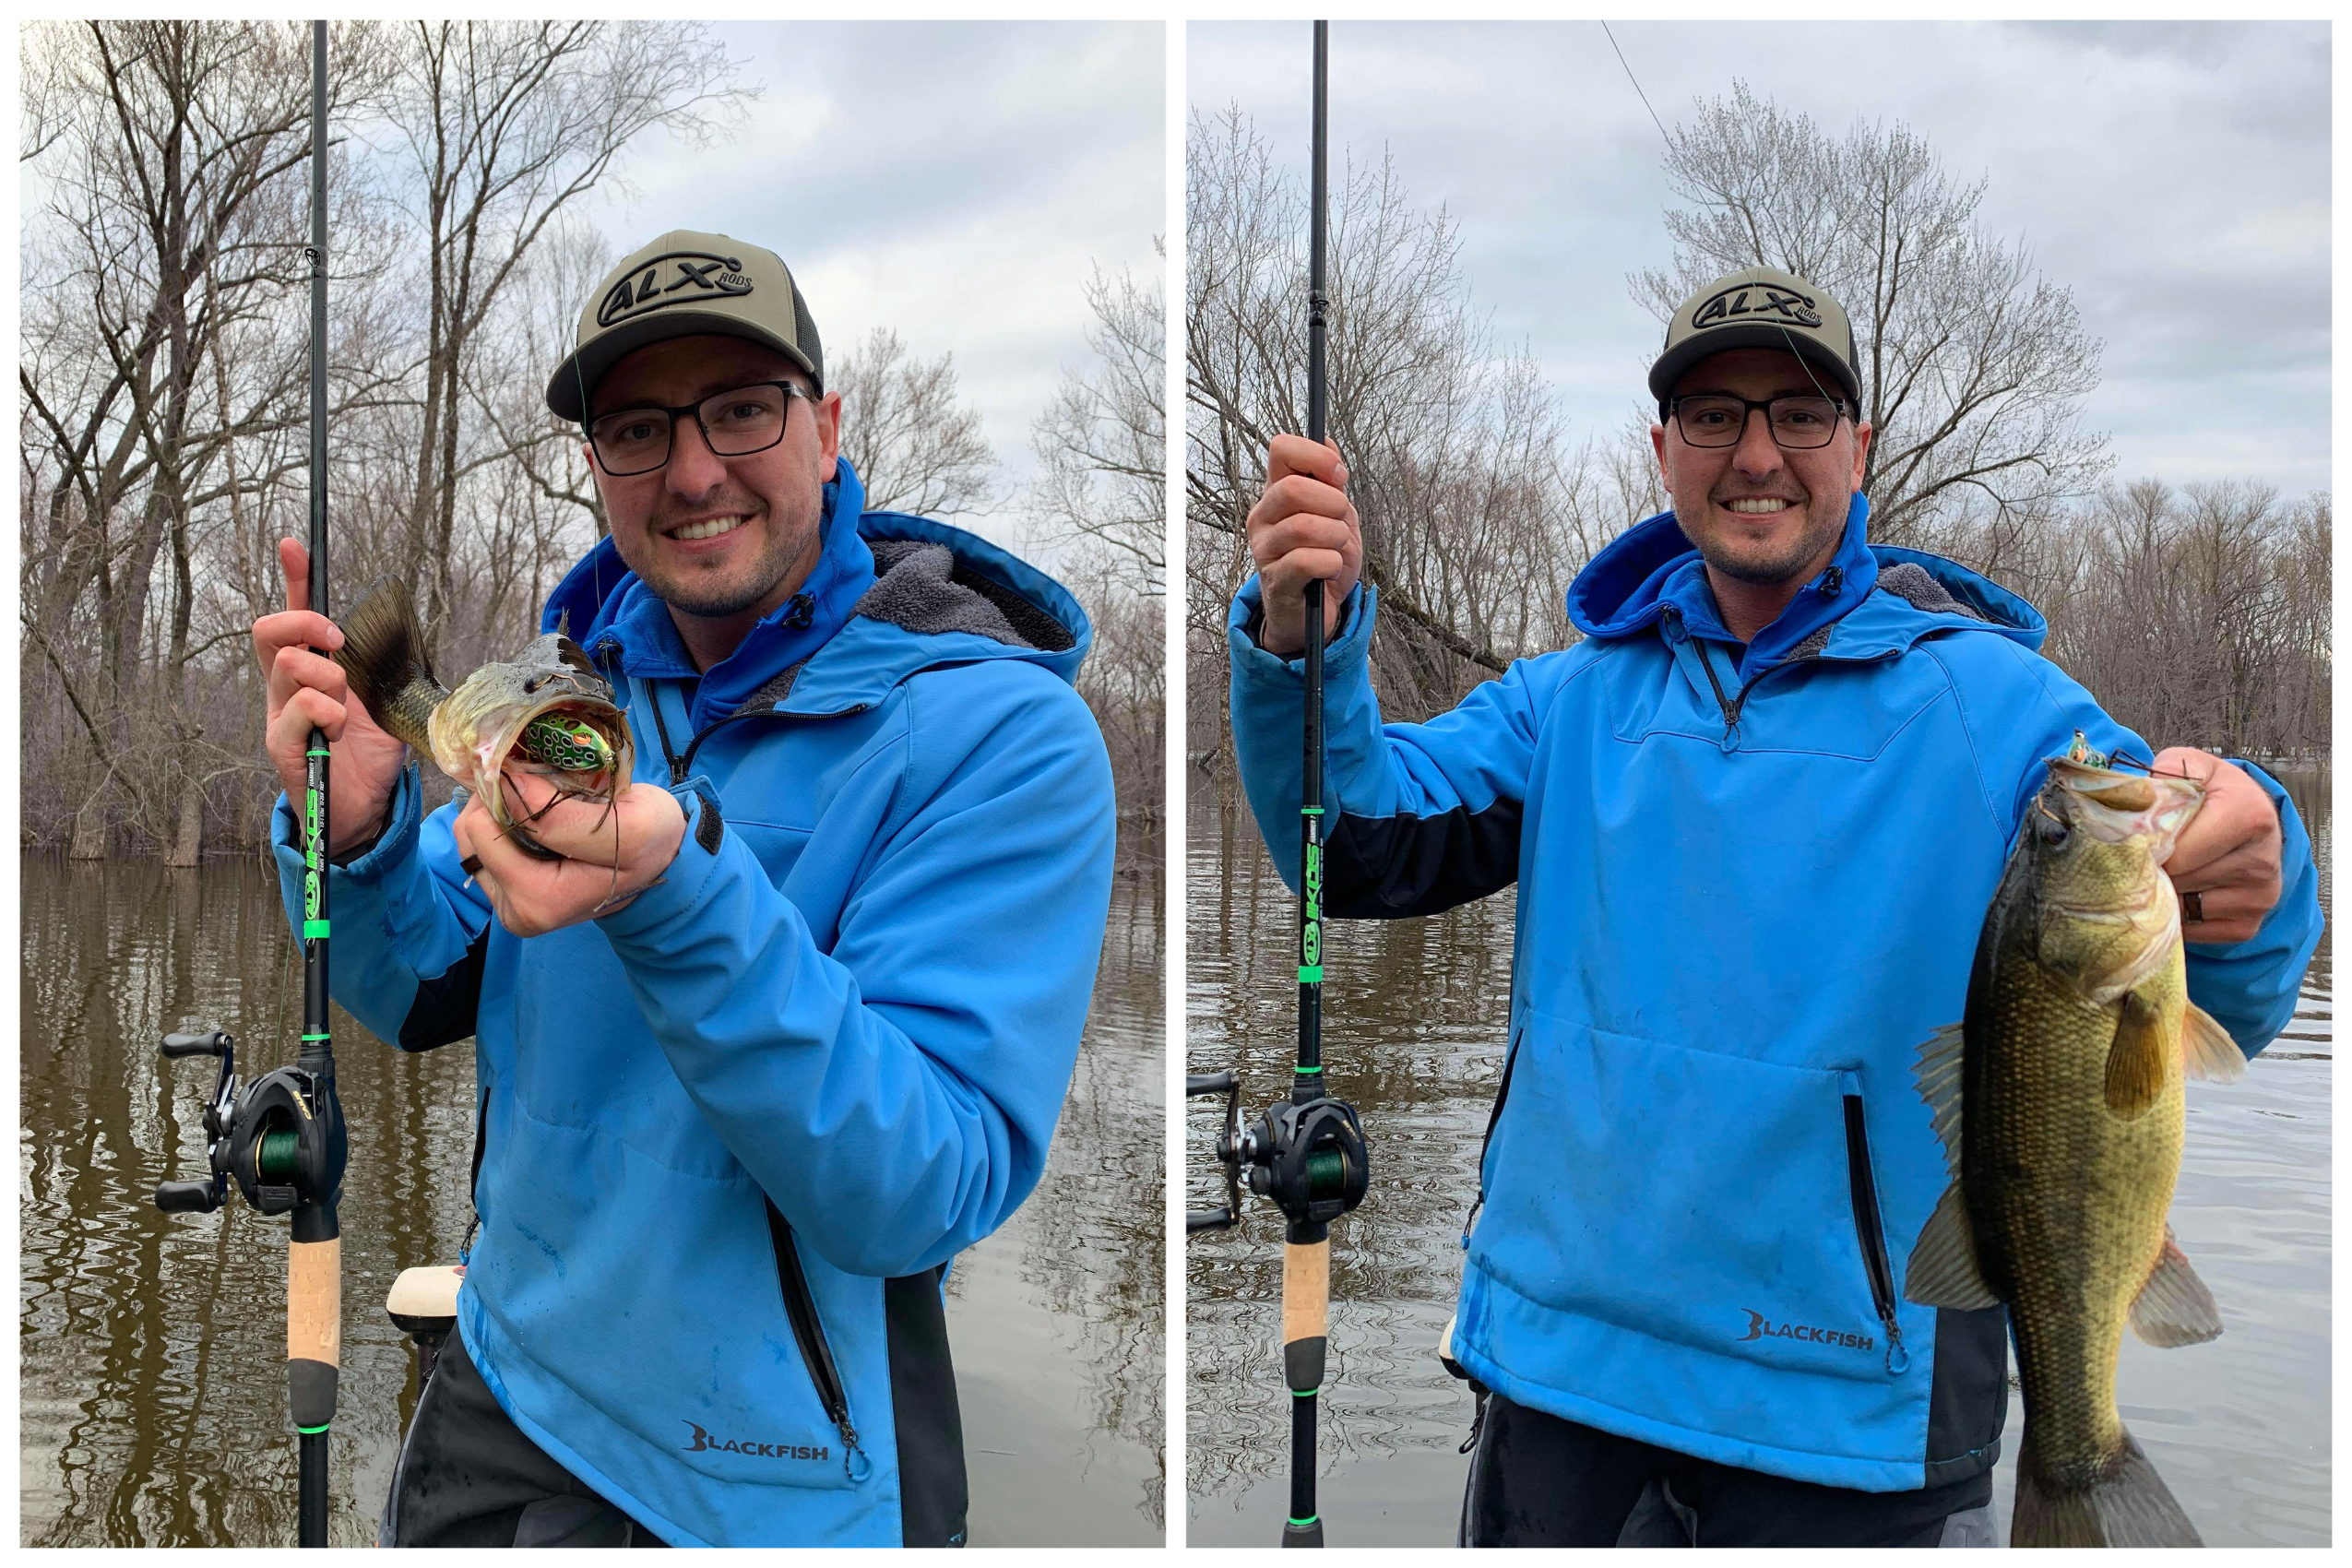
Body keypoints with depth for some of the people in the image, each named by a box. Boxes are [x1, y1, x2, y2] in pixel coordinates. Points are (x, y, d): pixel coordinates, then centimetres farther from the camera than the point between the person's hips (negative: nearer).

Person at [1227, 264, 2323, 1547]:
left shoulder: (1996, 706, -5)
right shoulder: (1574, 697, 6)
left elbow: (2201, 1012, -12)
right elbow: (1365, 842, -5)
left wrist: (2241, 893, -36)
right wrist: (1303, 642, -23)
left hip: (1854, 1408, -2)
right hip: (1556, 1363, 3)